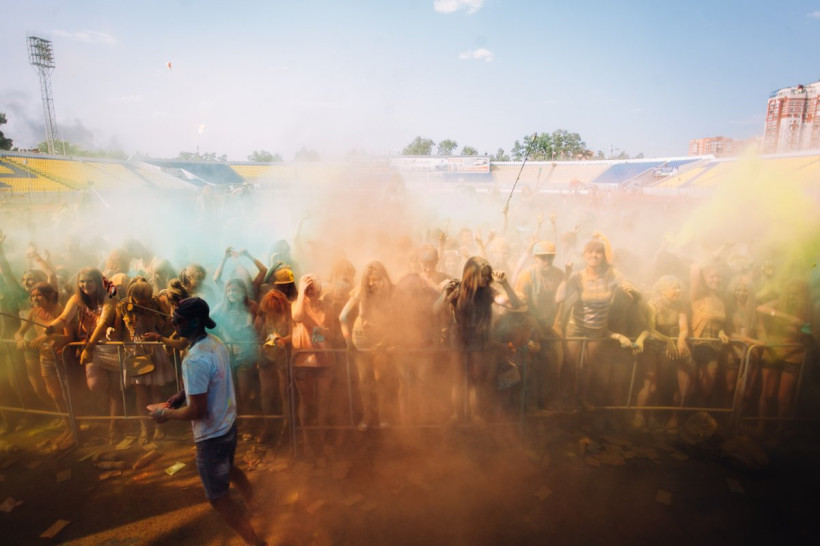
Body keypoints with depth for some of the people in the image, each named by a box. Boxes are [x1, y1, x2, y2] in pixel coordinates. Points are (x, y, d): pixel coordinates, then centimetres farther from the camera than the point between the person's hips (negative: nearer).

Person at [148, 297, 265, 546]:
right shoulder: (216, 342, -3)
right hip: (228, 424, 9)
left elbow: (197, 411, -27)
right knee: (229, 469, 34)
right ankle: (252, 504, 58)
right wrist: (182, 394, 9)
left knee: (218, 498, 10)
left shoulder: (194, 359, -31)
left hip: (212, 435, -9)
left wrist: (166, 414, -12)